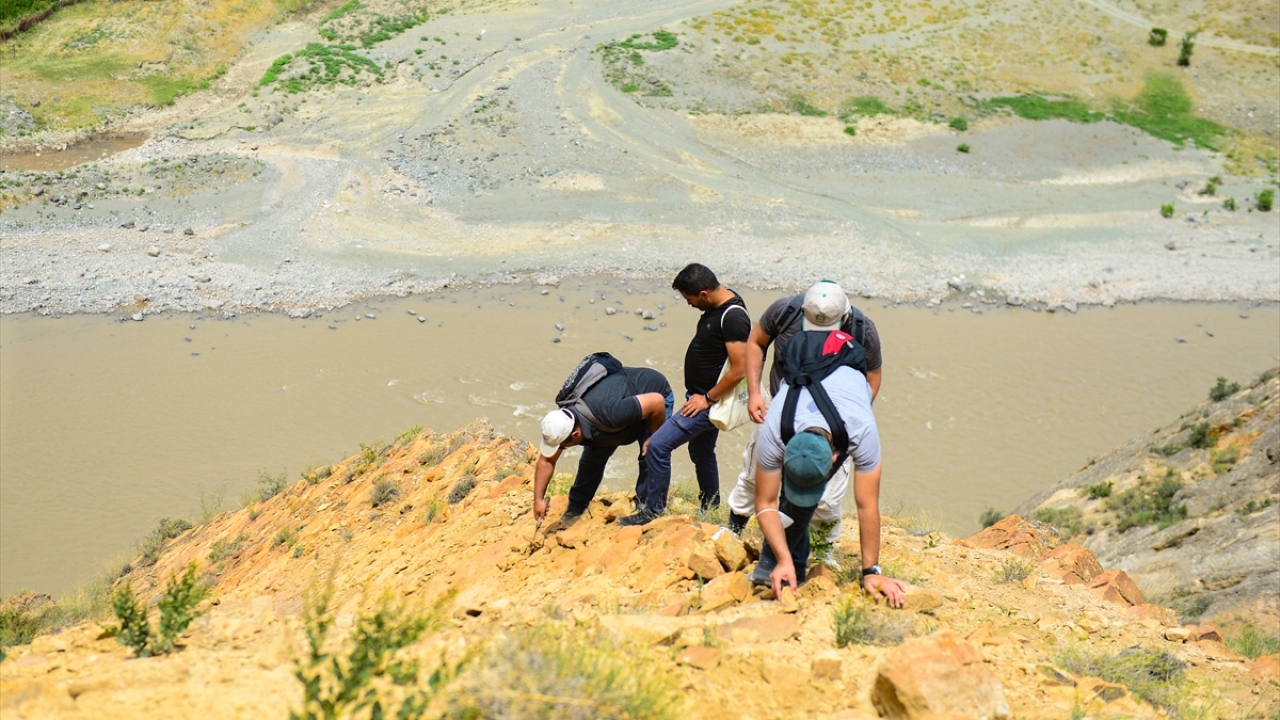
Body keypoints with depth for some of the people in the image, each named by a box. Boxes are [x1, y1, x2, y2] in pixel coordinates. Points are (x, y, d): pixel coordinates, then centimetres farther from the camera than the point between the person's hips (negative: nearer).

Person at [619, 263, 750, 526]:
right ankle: (711, 511, 39)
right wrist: (700, 396, 16)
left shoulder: (733, 317, -26)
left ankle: (653, 511, 1)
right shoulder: (718, 305, 3)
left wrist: (707, 399, -19)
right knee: (701, 453, 23)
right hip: (701, 396, 10)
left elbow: (739, 369, -28)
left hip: (709, 401, -10)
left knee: (658, 445, -11)